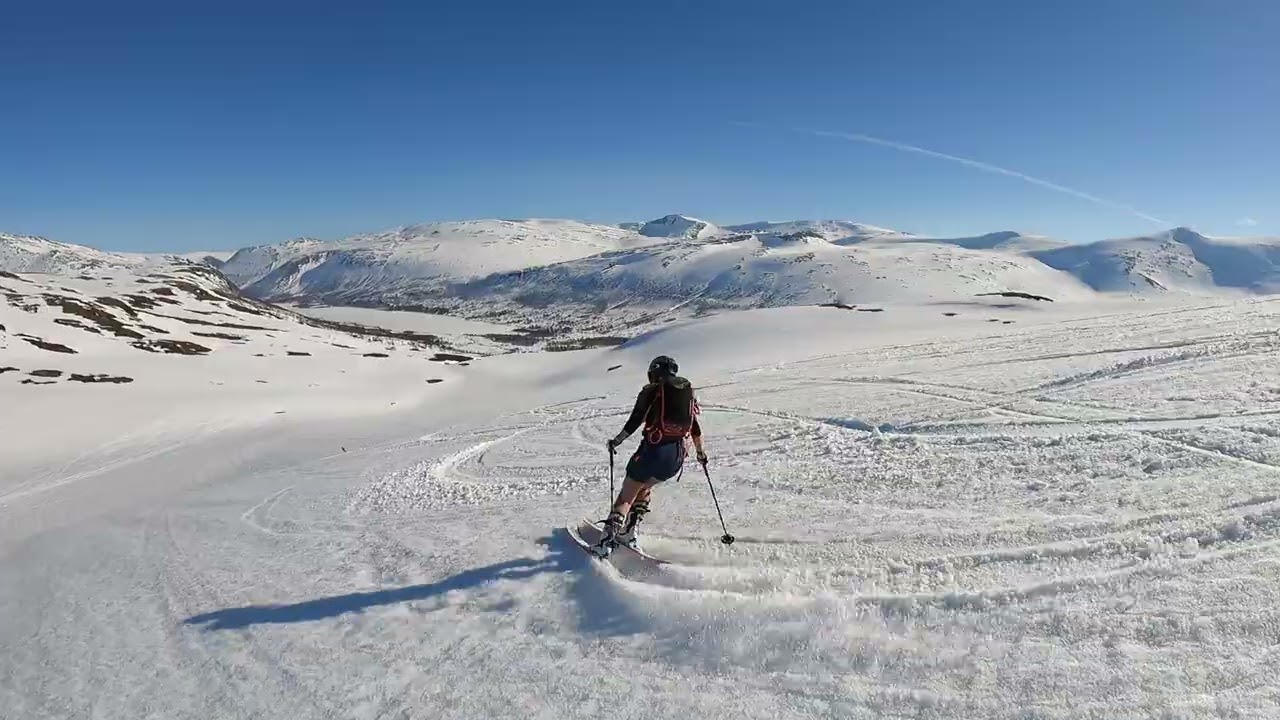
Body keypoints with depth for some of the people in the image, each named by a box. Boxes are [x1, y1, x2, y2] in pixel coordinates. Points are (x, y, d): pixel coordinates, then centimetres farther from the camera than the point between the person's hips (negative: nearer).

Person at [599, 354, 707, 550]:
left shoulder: (651, 391, 0)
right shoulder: (688, 392, 13)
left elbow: (634, 422, -6)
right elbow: (695, 428, 17)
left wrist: (616, 441, 6)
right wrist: (700, 452, 30)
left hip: (653, 450, -5)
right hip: (677, 455, 5)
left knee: (627, 494, 7)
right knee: (645, 486, 27)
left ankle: (611, 532, -6)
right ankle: (628, 532, 20)